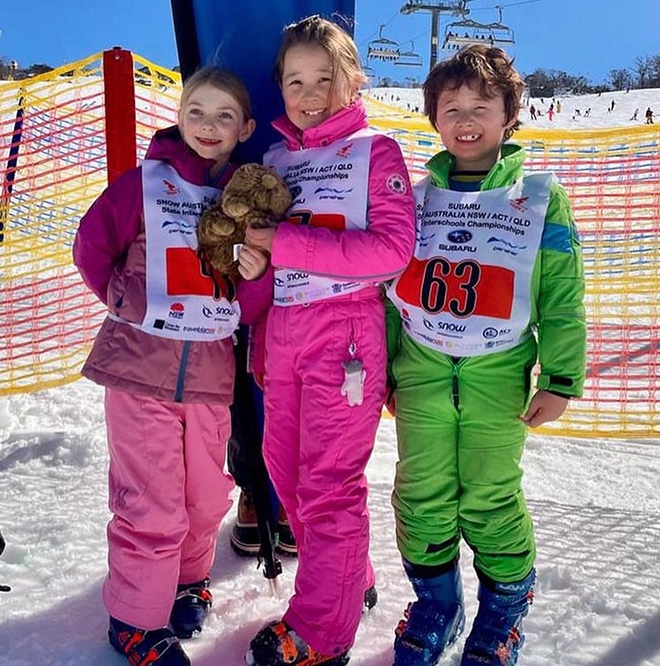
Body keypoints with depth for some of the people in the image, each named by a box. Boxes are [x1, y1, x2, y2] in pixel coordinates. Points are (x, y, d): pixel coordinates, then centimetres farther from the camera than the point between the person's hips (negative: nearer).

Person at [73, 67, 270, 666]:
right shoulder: (146, 183, -3)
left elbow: (247, 306, 8)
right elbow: (92, 246, 3)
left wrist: (257, 275, -12)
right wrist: (129, 300, 1)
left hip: (211, 370, 4)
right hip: (141, 365, -3)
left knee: (205, 498, 15)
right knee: (152, 506, 1)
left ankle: (188, 579, 42)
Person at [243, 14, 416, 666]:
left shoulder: (375, 150, -2)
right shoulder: (274, 157, 15)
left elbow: (393, 248, -16)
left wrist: (284, 242, -17)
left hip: (345, 331, -7)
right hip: (282, 330, 7)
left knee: (329, 483, -2)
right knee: (284, 466, 13)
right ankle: (349, 582, 34)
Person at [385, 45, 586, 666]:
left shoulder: (541, 198, 1)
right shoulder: (413, 197, 8)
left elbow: (562, 299, 1)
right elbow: (388, 290, 11)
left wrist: (560, 380, -2)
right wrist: (384, 370, 11)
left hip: (497, 378, -2)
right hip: (420, 375, 3)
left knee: (490, 500, 4)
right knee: (422, 495, 7)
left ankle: (506, 608, 29)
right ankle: (435, 604, 29)